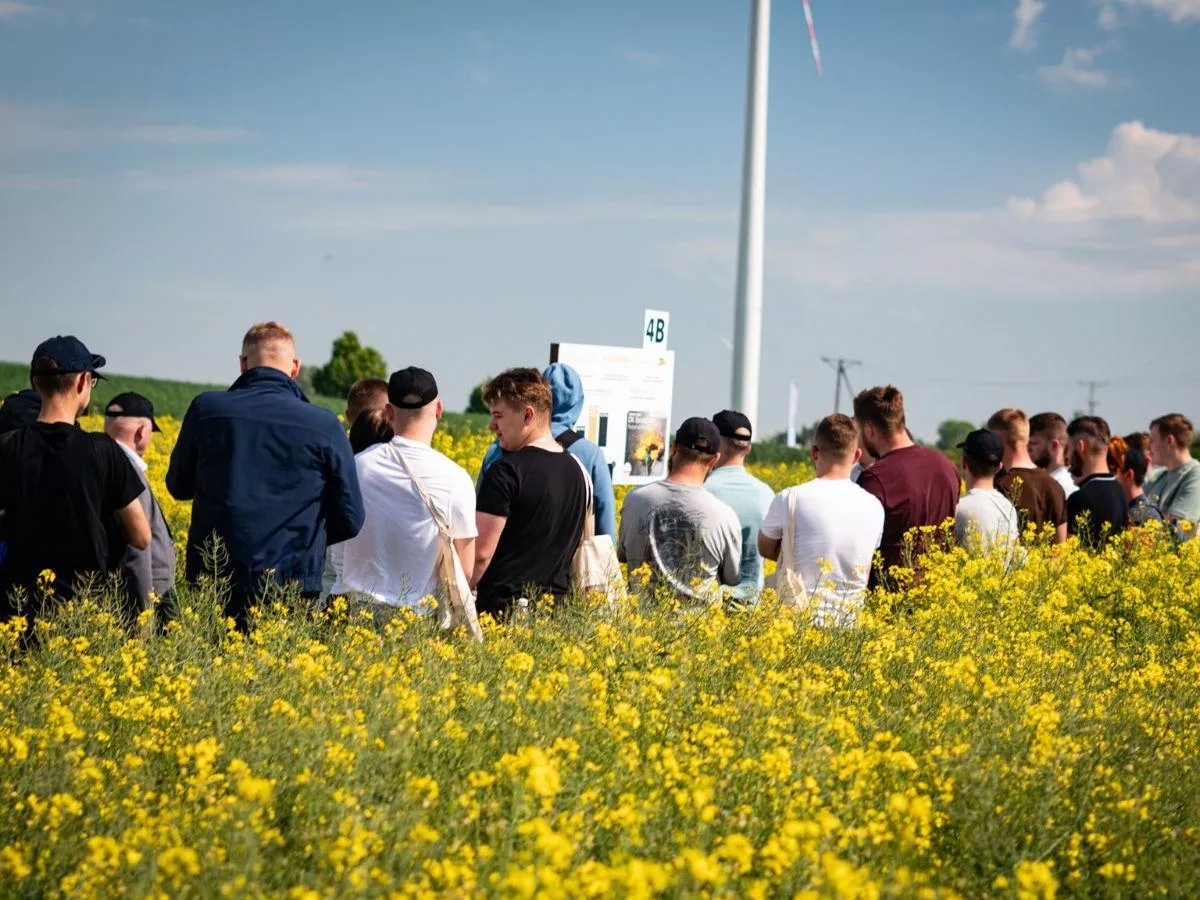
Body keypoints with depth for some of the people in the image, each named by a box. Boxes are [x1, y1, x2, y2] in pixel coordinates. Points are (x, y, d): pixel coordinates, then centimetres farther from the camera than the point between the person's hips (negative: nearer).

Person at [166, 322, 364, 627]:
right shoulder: (325, 426, -4)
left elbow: (178, 486, 13)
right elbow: (350, 521, 1)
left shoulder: (206, 409, -3)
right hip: (290, 585, -1)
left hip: (212, 581, 1)